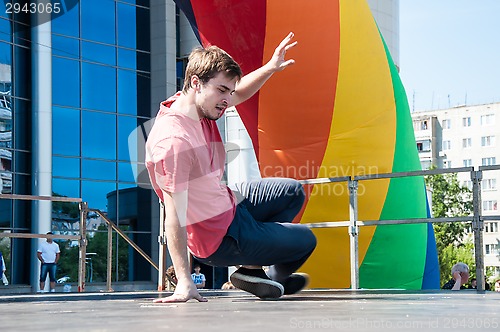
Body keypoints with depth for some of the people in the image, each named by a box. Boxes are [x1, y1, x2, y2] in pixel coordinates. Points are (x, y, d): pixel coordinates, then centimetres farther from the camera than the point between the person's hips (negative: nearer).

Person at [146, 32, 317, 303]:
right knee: (305, 240, 8)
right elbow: (174, 215, -37)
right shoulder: (174, 141, -35)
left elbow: (240, 93, 14)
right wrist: (184, 282, -38)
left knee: (293, 191, 26)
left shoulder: (199, 106, -7)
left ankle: (252, 267, 21)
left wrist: (270, 68, -3)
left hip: (228, 205, 9)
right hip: (221, 237, -9)